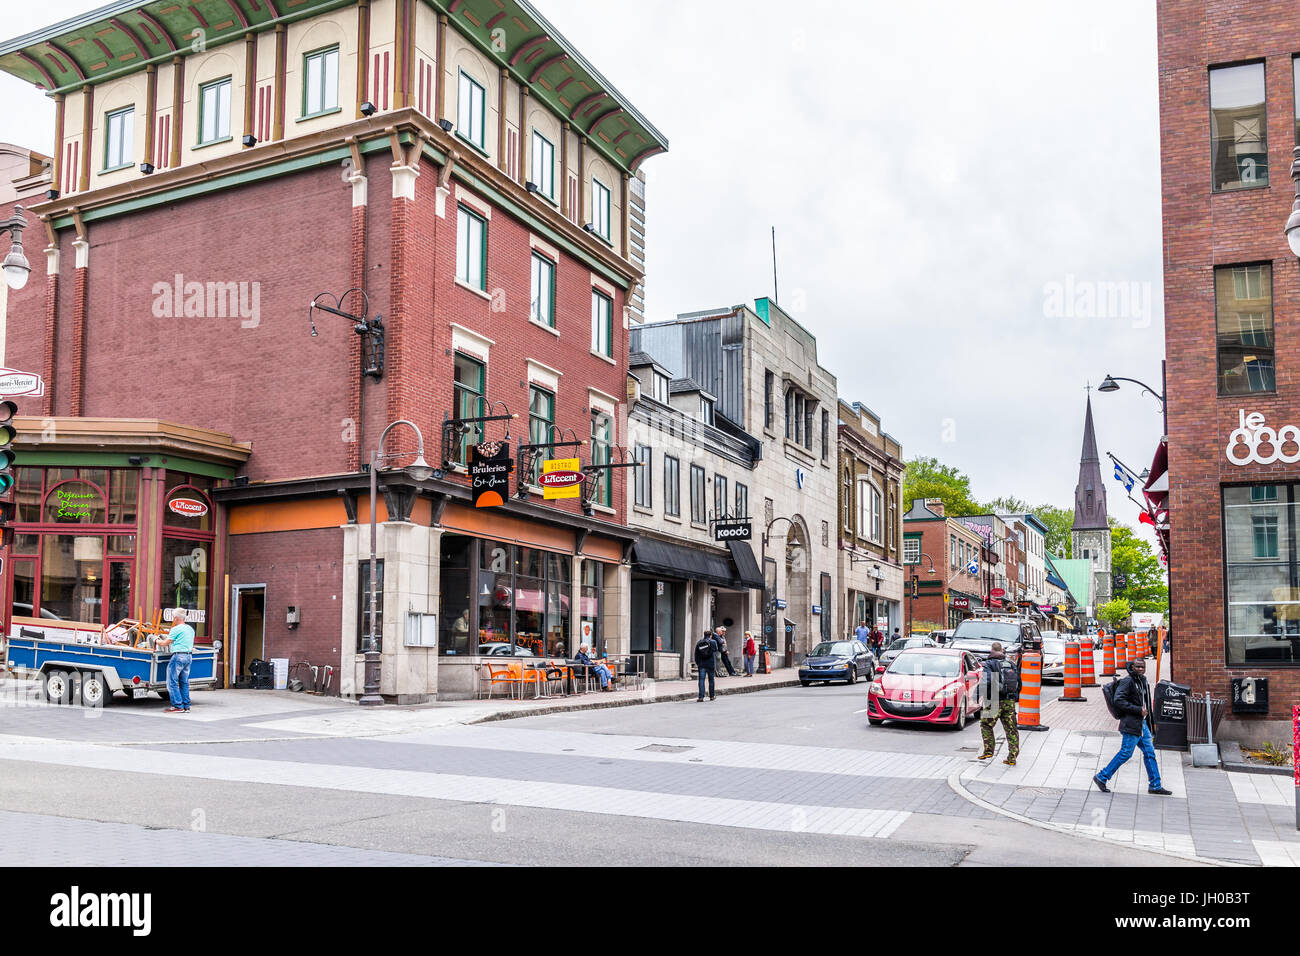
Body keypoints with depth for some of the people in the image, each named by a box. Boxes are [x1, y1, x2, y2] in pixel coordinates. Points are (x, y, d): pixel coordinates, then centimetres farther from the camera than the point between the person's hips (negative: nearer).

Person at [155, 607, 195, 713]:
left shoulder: (176, 629, -9)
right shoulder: (190, 629, 15)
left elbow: (165, 643, -5)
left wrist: (158, 641, 16)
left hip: (179, 656, -8)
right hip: (189, 656, 8)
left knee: (172, 682, -3)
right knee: (184, 682, 12)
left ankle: (178, 706, -7)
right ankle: (186, 706, 11)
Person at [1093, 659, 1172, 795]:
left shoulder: (1143, 681, 14)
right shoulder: (1127, 681, -14)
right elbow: (1118, 701, -21)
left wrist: (1152, 721, 20)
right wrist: (1138, 710, -20)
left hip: (1142, 723, 9)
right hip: (1131, 724, -9)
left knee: (1150, 752, 10)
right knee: (1126, 753, -6)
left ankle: (1155, 786, 18)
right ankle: (1101, 777, 3)